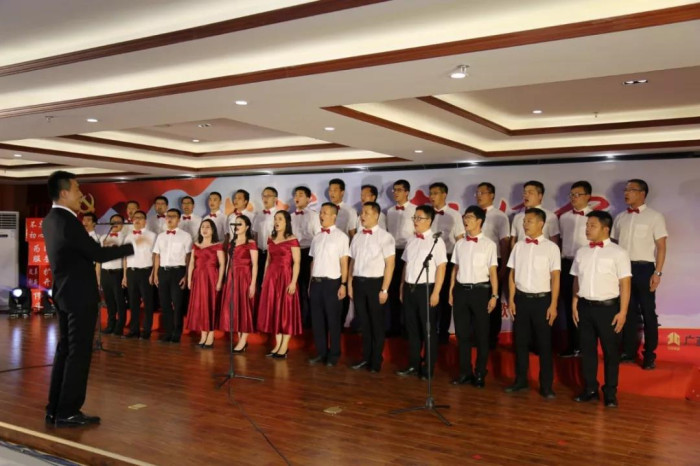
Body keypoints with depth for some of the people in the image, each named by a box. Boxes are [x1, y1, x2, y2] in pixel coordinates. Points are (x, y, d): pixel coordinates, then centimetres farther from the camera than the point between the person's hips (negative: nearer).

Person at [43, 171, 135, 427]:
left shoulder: (50, 220, 9)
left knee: (65, 350, 14)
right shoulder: (68, 222, -20)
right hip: (79, 295, -9)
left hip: (65, 293, 9)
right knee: (78, 353, -2)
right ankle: (68, 412, 4)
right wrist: (132, 247, -10)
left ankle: (55, 409, 20)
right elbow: (98, 253, -18)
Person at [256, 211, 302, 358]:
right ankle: (277, 344, 16)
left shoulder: (292, 240, -8)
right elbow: (268, 260, 16)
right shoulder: (271, 239, 11)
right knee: (273, 310, 8)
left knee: (286, 310, -1)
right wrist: (264, 279, 13)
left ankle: (284, 346, 5)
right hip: (271, 277, 7)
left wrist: (293, 282, -17)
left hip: (285, 277, -7)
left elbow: (296, 263, -11)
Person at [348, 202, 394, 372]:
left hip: (375, 283, -5)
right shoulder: (357, 237, 9)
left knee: (376, 324, 8)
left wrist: (384, 289, -14)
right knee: (364, 323, 14)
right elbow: (352, 262, 14)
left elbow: (390, 264, -11)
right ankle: (366, 357, 27)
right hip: (358, 282, 5)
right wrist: (350, 284, 9)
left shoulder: (384, 237, -8)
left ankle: (376, 361, 21)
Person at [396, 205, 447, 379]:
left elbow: (441, 267, -12)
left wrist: (436, 292, -16)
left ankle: (428, 369, 17)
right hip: (409, 288, 6)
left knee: (428, 330, 6)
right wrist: (402, 287, 13)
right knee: (412, 329, 14)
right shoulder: (411, 240, 10)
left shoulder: (436, 241, -9)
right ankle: (413, 365, 26)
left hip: (426, 289, -6)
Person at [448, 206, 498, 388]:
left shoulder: (488, 244, -5)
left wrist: (494, 295, -8)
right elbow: (455, 269, 12)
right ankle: (465, 372, 21)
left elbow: (493, 271, -5)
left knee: (481, 334, 6)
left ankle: (480, 374, 18)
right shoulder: (460, 243, 8)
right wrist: (451, 291, 9)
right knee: (462, 333, 9)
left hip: (480, 290, -4)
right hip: (461, 290, 4)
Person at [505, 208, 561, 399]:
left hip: (542, 299, -3)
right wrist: (511, 300, 2)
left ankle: (546, 386, 15)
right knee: (520, 342, 11)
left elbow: (555, 278, -6)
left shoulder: (551, 247, -5)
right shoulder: (519, 246, 5)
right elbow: (512, 274, 8)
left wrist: (553, 305, -9)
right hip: (521, 298, 3)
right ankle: (520, 380, 24)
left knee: (544, 344, 5)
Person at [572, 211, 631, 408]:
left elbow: (625, 285, -7)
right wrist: (574, 305, 8)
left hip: (608, 307, -4)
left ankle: (610, 392, 19)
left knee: (611, 351, 6)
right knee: (587, 349, 11)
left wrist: (622, 312, -10)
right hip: (585, 307, 4)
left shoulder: (618, 253, -7)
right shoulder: (581, 252, 7)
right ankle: (590, 389, 23)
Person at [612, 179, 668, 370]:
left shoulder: (655, 216, -3)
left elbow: (661, 246, -6)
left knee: (648, 312, 4)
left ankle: (649, 355, 13)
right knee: (627, 311, 11)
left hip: (644, 268, -4)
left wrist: (657, 272, -12)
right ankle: (629, 351, 21)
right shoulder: (620, 217, 11)